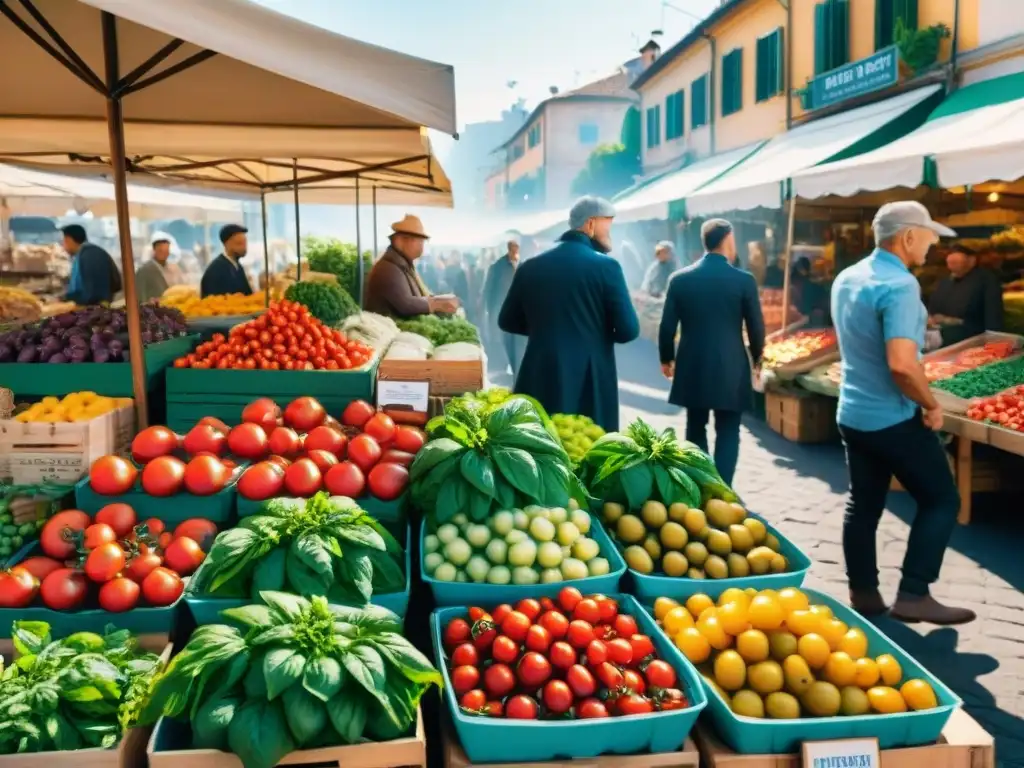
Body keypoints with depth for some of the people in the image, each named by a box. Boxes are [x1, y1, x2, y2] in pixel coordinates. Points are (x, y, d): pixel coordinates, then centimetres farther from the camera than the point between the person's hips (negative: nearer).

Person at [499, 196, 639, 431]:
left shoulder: (531, 266, 6)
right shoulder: (606, 266, -6)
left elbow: (508, 321, 13)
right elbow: (628, 330, -9)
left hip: (540, 380, 4)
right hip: (589, 381, -4)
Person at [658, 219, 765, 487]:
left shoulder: (680, 279, -2)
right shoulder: (744, 280, -8)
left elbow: (667, 326, 1)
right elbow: (756, 327, -2)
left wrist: (667, 358, 17)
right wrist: (756, 357, 17)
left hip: (692, 368, 3)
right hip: (730, 369, -3)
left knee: (695, 429, 16)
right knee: (728, 433, 6)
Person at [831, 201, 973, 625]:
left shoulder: (846, 278, 7)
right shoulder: (899, 285, -21)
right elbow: (902, 365, -30)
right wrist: (931, 405, -15)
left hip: (852, 413, 8)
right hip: (894, 419, -8)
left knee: (863, 505, 14)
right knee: (941, 500, 5)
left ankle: (862, 595, 21)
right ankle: (913, 595, 4)